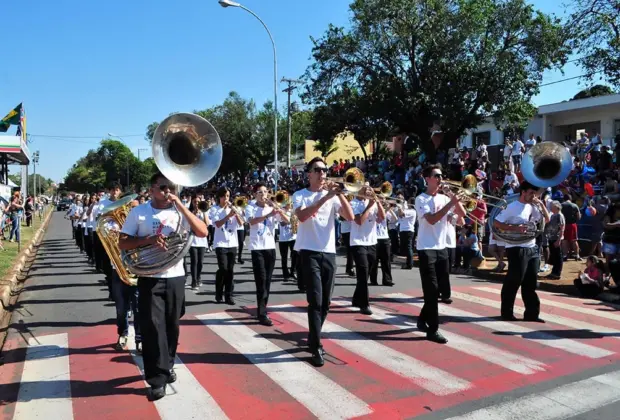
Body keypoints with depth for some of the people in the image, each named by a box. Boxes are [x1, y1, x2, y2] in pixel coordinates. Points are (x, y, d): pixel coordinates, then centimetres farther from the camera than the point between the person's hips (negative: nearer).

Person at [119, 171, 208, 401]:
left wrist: (180, 205, -15)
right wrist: (148, 239, -19)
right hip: (150, 279, -2)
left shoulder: (179, 211, 2)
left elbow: (203, 232, -10)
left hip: (175, 277, 2)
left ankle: (167, 366, 34)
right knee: (153, 327, -4)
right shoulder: (138, 212, -1)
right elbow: (122, 243, -2)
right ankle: (157, 379, 5)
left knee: (172, 325, 13)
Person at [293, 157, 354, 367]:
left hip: (329, 253, 5)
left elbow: (350, 217, -1)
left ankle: (313, 338, 30)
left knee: (325, 302, 11)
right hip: (309, 252, -4)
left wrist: (339, 194, -12)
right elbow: (302, 216, -20)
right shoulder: (300, 195, 1)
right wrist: (325, 197, -23)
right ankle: (316, 348, -1)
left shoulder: (332, 197, 11)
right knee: (315, 301, -10)